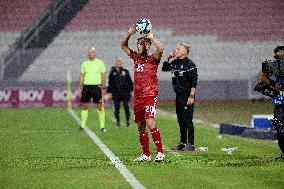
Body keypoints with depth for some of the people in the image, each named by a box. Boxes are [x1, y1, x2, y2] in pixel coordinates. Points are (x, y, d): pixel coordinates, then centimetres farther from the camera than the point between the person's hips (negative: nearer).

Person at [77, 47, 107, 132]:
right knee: (84, 106, 3)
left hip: (97, 87, -3)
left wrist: (103, 88, -6)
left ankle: (102, 126, 1)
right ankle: (82, 125, 9)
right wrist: (79, 88, 7)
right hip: (86, 87, 3)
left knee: (100, 106, -4)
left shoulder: (100, 63, 2)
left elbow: (103, 76, 0)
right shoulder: (84, 63, 11)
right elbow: (81, 77, 14)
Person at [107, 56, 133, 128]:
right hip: (116, 93, 0)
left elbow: (129, 81, 10)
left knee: (126, 106, 0)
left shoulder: (125, 71, 5)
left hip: (125, 92, 0)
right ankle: (118, 122, 9)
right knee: (117, 107, 1)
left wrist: (131, 90, 6)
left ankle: (128, 121, 10)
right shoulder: (112, 72, 5)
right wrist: (109, 92, 3)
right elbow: (110, 83, 8)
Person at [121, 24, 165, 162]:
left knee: (150, 122, -19)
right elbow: (123, 46, 23)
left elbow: (160, 49, -26)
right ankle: (146, 154, 16)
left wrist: (151, 37, -17)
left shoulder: (153, 59, -5)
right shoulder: (136, 57, 13)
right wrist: (129, 34, 7)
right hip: (138, 97, 7)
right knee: (141, 126, 8)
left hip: (150, 95, -7)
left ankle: (160, 152, -17)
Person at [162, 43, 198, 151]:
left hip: (187, 96, -8)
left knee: (187, 120, -7)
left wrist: (191, 96, -19)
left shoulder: (189, 64, -11)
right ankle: (182, 143, 21)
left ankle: (191, 144, -3)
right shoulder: (175, 63, 11)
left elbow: (194, 81, -15)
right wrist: (169, 58, 10)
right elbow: (164, 68, 25)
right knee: (181, 120, 12)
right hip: (178, 96, 8)